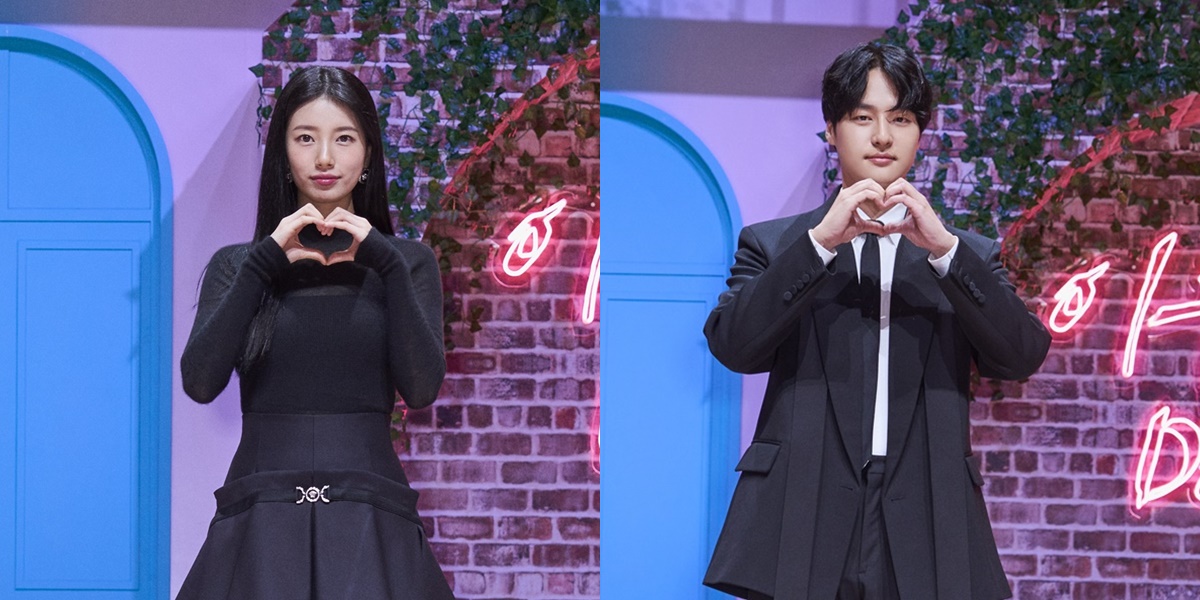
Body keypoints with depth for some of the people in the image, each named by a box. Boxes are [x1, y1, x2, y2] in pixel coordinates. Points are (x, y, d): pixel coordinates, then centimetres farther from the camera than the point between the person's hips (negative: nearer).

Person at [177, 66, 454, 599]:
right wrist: (263, 264, -10)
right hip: (262, 512, 0)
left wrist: (386, 264, -10)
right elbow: (199, 381, -6)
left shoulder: (406, 262, 9)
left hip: (370, 515, 0)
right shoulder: (235, 265, 9)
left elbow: (423, 389, -5)